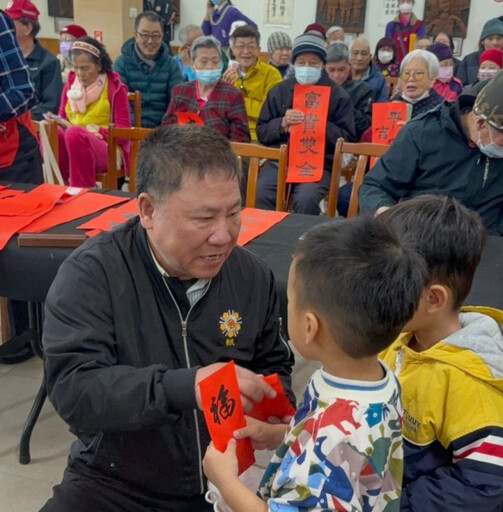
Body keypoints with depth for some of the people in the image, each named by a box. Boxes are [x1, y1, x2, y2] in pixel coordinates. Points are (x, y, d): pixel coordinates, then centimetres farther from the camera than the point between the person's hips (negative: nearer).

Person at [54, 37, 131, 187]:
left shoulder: (115, 87, -2)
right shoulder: (70, 83, 11)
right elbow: (62, 116, 17)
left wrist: (95, 131, -17)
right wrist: (59, 123, -7)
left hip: (108, 151, -4)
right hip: (72, 144, 4)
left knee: (74, 133, -36)